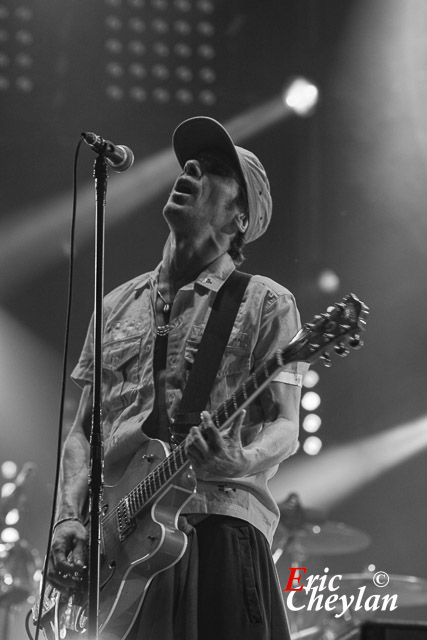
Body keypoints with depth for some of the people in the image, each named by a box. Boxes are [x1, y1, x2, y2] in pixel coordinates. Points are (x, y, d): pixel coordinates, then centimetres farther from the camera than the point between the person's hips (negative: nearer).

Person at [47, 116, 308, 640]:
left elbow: (285, 427, -1)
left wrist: (242, 462, -23)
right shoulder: (119, 306, 19)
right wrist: (70, 515, 2)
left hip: (218, 526, -4)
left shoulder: (265, 303, 6)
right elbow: (82, 429, 19)